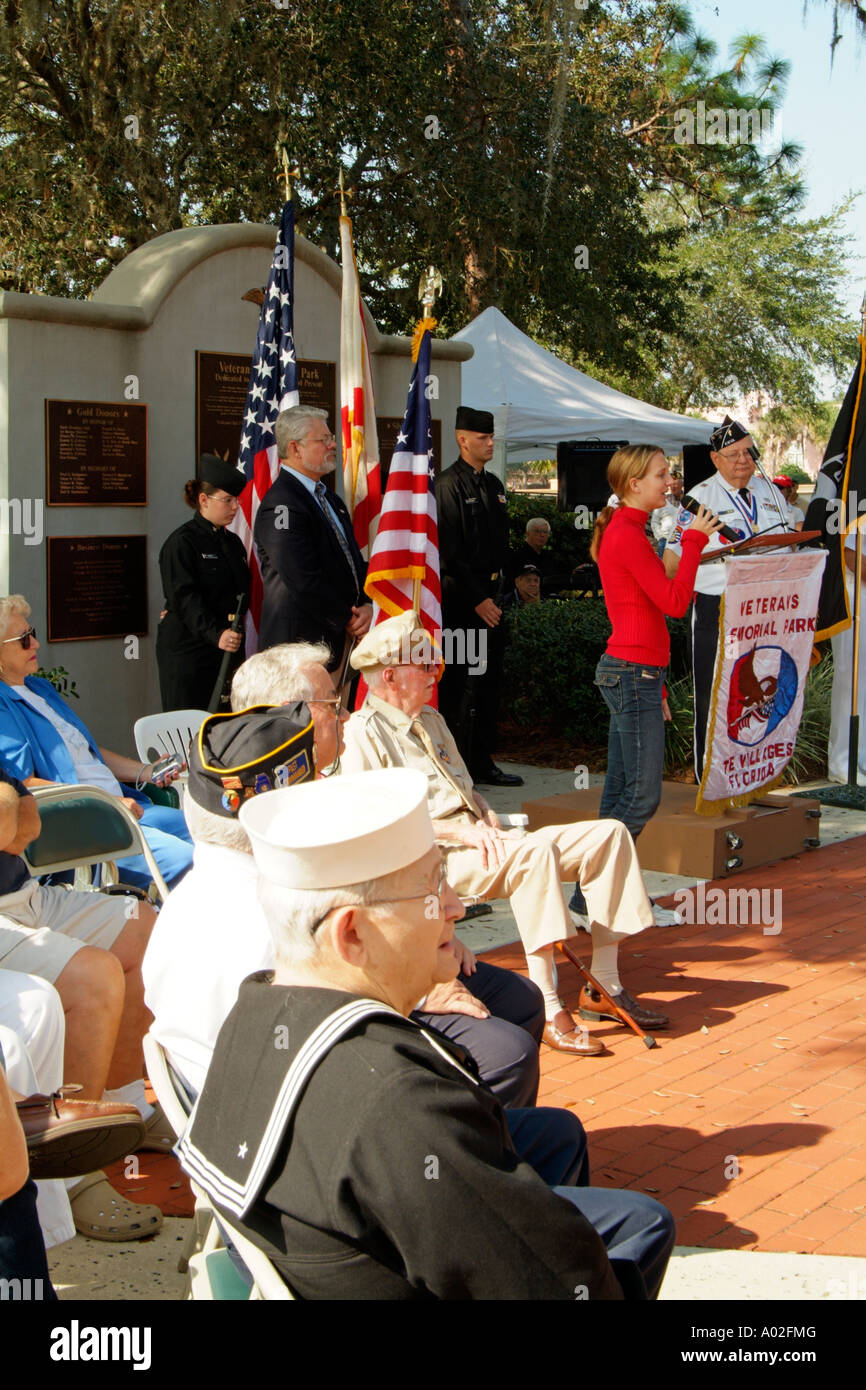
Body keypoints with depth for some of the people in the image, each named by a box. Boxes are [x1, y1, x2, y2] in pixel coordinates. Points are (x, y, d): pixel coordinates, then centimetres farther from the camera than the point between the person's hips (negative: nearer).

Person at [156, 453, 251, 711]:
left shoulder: (233, 542, 17)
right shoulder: (181, 542, -7)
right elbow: (184, 597, -17)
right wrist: (215, 634, -30)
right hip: (187, 649, -6)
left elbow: (243, 593, 22)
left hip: (228, 651, 7)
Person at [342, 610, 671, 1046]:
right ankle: (547, 1009, -38)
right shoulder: (362, 734, -5)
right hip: (433, 860, -9)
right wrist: (460, 832, -21)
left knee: (608, 834, -4)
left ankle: (603, 987, -3)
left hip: (480, 844, 9)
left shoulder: (431, 720, 25)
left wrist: (489, 823, 5)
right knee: (535, 851, -37)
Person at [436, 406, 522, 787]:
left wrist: (498, 589, 13)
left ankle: (483, 761, 19)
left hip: (489, 595, 8)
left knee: (489, 680, 11)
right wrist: (477, 599, -16)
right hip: (460, 599, -8)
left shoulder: (493, 485, 16)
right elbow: (449, 553, -15)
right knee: (460, 684, -6)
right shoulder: (448, 485, -10)